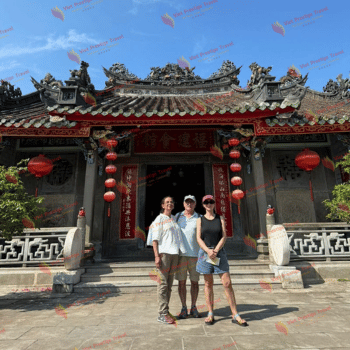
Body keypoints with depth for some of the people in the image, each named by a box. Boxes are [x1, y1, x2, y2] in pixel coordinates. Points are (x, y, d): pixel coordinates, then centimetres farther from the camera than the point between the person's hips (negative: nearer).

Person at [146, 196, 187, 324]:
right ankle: (162, 314, 5)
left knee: (169, 284, 11)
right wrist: (156, 256, -15)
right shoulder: (159, 219, -1)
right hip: (163, 253, -6)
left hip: (174, 253, 6)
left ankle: (165, 311, 21)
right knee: (163, 284, -3)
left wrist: (180, 252, 16)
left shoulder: (174, 219, 16)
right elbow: (155, 239, -6)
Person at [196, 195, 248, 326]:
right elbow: (199, 238, 0)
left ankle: (235, 315, 11)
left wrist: (215, 250, -13)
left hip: (219, 252, 0)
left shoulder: (220, 219, 7)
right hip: (205, 252, 0)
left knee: (227, 283, -1)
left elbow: (224, 236, 0)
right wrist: (208, 251, -15)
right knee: (208, 284, 7)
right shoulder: (200, 220, 6)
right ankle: (210, 314, 19)